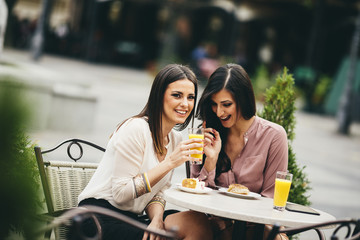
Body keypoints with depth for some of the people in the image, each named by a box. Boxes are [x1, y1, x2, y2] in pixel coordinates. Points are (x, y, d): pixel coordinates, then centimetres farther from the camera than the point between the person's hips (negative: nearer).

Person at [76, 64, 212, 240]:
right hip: (100, 219, -7)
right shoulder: (135, 128, -14)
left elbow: (156, 191, 11)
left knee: (198, 222, -20)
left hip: (132, 219, 7)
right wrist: (170, 163, -20)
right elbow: (121, 193, -16)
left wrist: (157, 218, -12)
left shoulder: (174, 138, 11)